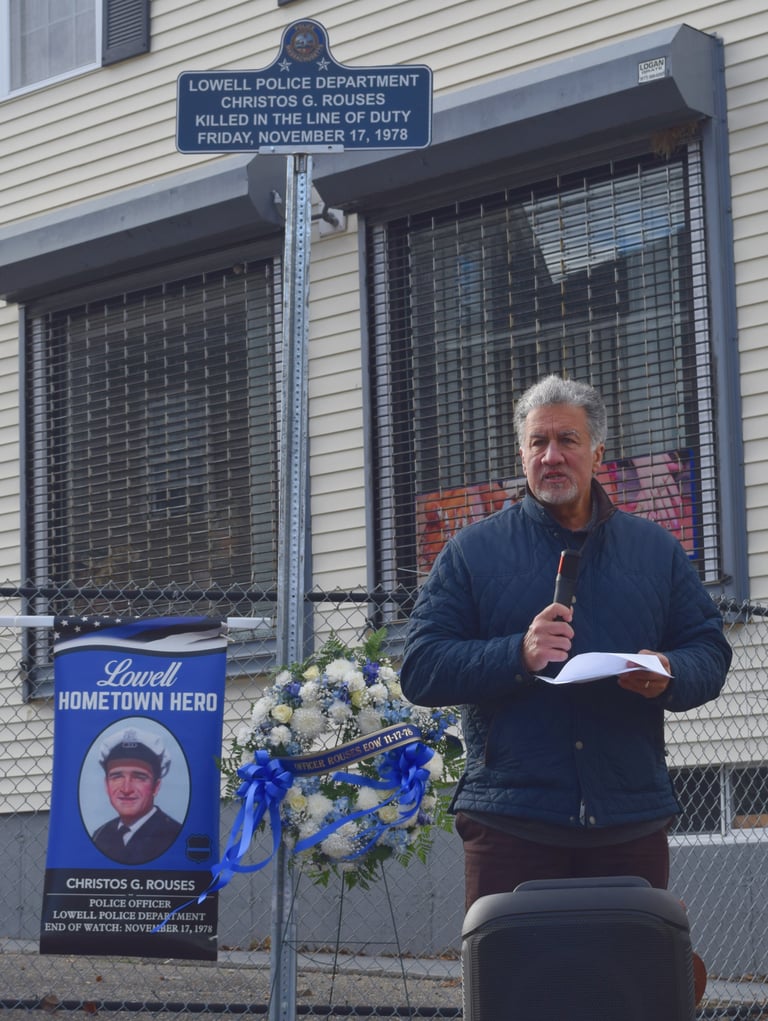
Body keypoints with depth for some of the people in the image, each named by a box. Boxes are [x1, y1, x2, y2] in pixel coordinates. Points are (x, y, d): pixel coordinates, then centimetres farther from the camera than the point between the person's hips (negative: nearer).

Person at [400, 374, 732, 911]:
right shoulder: (473, 551, 7)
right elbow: (421, 670, 0)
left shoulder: (657, 550, 14)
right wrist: (518, 655, -15)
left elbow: (710, 650, 12)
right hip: (510, 820, -2)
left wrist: (668, 676, -11)